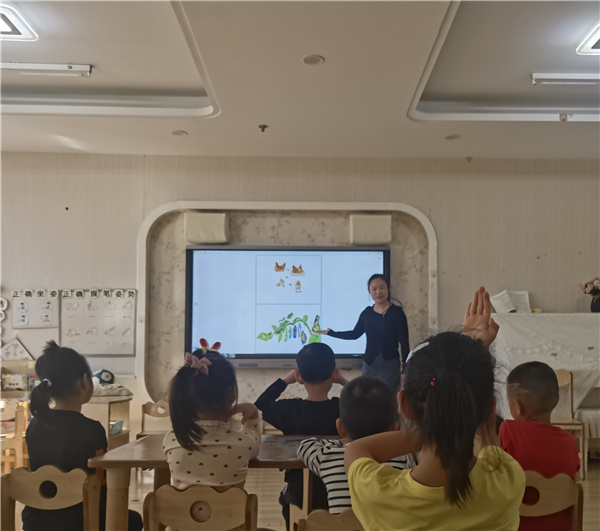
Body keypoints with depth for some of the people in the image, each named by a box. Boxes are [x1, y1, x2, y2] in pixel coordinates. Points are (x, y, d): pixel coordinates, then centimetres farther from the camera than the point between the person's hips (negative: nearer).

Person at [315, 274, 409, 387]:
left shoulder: (396, 312, -6)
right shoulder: (367, 313, 4)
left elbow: (404, 343, -6)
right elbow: (355, 334, 18)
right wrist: (330, 333, 21)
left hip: (390, 365, -4)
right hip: (369, 364, 4)